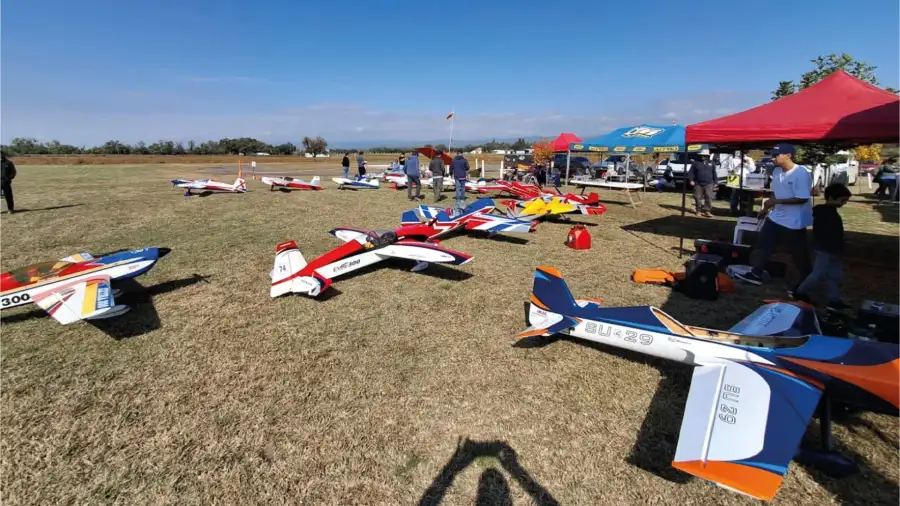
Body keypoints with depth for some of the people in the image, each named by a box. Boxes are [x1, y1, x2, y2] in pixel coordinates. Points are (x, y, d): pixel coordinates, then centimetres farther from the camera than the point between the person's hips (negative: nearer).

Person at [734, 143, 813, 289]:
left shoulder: (801, 173, -21)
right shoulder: (776, 171, 3)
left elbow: (802, 198, -23)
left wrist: (776, 201, -25)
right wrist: (766, 208, 16)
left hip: (794, 222, -8)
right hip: (775, 217, 8)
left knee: (799, 254, 5)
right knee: (763, 244, 13)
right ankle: (756, 274, 25)